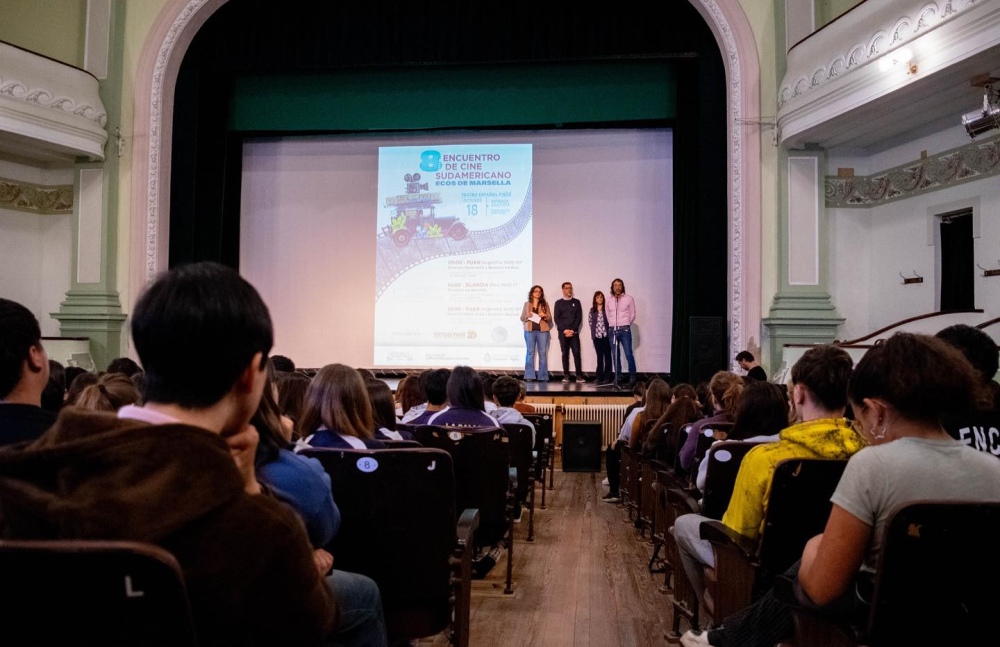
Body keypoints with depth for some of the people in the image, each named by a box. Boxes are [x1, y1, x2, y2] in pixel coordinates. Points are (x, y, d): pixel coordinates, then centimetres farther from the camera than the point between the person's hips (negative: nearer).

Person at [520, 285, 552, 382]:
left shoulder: (545, 304, 8)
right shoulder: (527, 304, 8)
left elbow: (550, 318, 6)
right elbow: (522, 318, 8)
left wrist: (544, 315, -14)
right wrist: (527, 316, -11)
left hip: (543, 331, 0)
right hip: (530, 331, 0)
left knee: (543, 353, 0)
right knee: (530, 352, 1)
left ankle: (543, 376, 3)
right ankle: (529, 376, 3)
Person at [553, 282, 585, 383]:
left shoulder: (576, 302, 10)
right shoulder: (558, 303, 8)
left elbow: (579, 317, 4)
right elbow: (556, 318, 2)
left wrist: (573, 330, -8)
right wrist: (564, 330, -10)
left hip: (574, 332, 0)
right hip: (563, 332, 0)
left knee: (576, 353, -8)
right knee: (565, 354, 1)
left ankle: (579, 375, -7)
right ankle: (566, 376, 3)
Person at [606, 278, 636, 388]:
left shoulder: (629, 299, 0)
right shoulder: (609, 301, 9)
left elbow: (632, 315, 5)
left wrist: (625, 325, 10)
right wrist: (613, 325, 14)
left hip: (624, 330, -3)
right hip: (612, 330, 3)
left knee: (629, 355, -9)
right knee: (616, 356, 6)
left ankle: (632, 378, -2)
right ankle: (618, 378, 11)